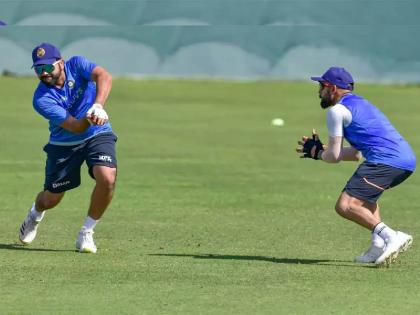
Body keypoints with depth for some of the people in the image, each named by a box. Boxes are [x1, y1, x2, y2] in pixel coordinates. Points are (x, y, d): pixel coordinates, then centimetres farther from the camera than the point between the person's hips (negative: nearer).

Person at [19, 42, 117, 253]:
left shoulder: (76, 65, -16)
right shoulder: (42, 99, -22)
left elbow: (104, 77, -34)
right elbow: (74, 127, -31)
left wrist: (98, 106, -49)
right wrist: (89, 119, -52)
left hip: (98, 135, 0)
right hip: (64, 145, 0)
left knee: (107, 179, -25)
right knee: (51, 199, 9)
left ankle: (87, 233, -4)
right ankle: (35, 213, 50)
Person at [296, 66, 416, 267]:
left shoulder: (337, 110, 3)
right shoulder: (361, 105, 31)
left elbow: (334, 157, 2)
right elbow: (356, 154, 35)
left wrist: (316, 152, 23)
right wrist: (320, 149, 37)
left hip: (385, 161, -9)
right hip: (408, 161, 9)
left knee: (345, 206, -15)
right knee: (364, 192, 33)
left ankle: (391, 236, -28)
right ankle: (379, 245, 13)